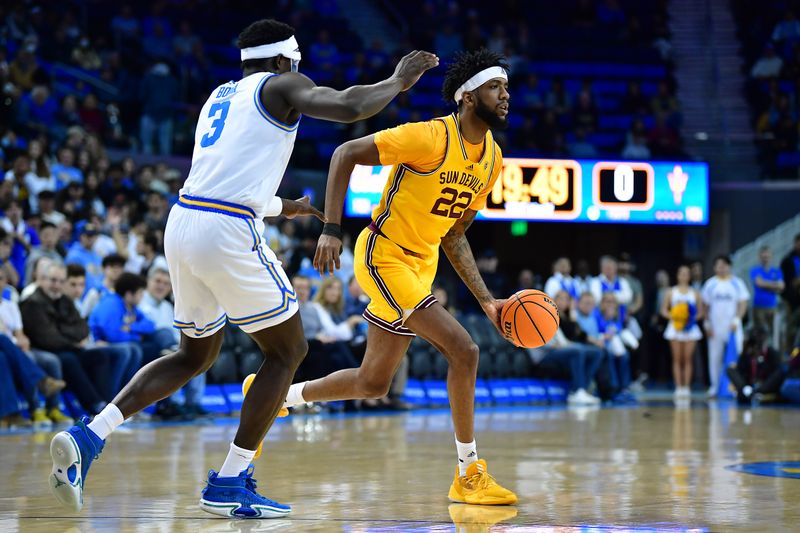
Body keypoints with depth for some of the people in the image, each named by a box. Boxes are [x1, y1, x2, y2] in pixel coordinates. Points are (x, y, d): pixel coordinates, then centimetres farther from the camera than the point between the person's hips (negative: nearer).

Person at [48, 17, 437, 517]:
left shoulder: (221, 96, 27)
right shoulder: (282, 85, 4)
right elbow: (349, 107, -14)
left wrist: (288, 207, 48)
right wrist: (397, 82, 4)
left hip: (182, 226, 8)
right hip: (228, 235, -8)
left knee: (196, 355, 24)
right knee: (288, 350, 9)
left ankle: (88, 436, 7)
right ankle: (230, 485, 6)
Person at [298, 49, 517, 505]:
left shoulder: (492, 159, 5)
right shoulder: (432, 138, -20)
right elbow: (346, 154, -18)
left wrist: (486, 300, 5)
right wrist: (332, 230, -25)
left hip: (422, 262, 9)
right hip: (384, 256, -9)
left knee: (373, 384, 15)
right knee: (463, 350, -18)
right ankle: (469, 474, -7)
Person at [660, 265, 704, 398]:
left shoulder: (694, 293, 7)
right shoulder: (671, 292, 5)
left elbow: (700, 312, 8)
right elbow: (664, 310, 4)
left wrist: (693, 318, -12)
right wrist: (672, 316, -15)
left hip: (690, 328, 0)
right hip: (675, 327, 0)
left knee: (688, 359, -3)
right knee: (677, 359, -2)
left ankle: (686, 387, -1)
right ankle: (678, 387, -1)